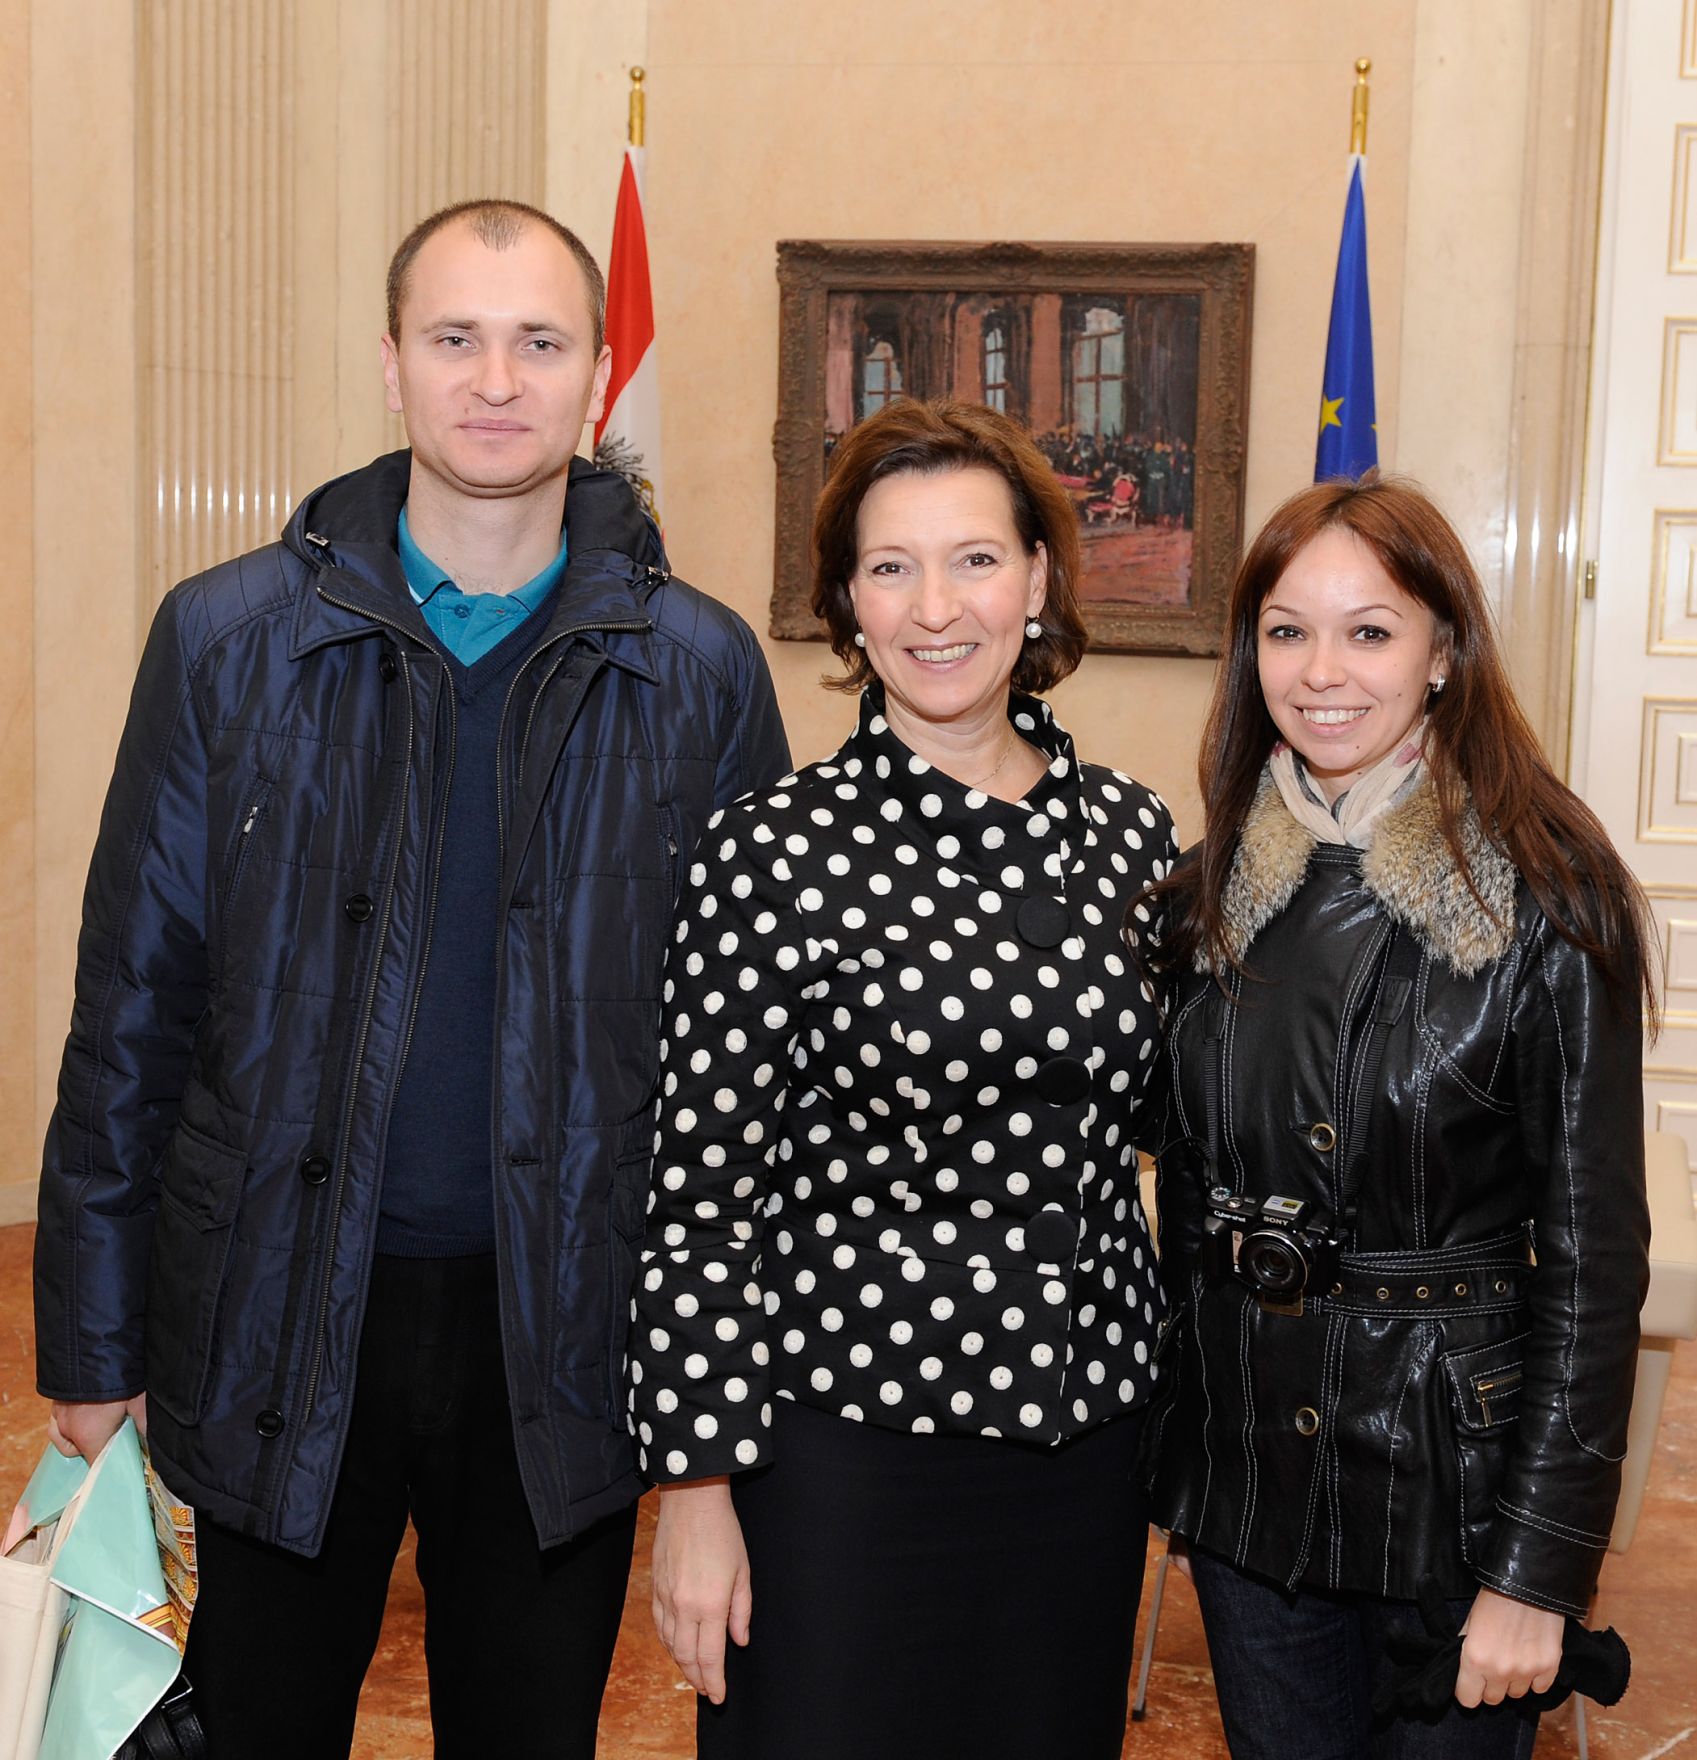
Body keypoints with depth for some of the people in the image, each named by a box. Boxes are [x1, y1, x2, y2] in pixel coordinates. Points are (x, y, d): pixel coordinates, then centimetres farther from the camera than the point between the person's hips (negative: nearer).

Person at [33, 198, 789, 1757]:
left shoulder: (698, 670, -1)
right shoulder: (229, 637, -2)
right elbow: (133, 1006, 1)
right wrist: (93, 1342, 1)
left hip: (564, 1334, 0)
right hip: (280, 1320, 0)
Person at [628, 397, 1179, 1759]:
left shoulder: (1132, 833, 2)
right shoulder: (772, 855, -11)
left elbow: (1160, 1143, 11)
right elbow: (701, 1195, -10)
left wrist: (1165, 1440, 13)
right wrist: (697, 1488, -10)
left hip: (1083, 1438, 4)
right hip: (844, 1436, -4)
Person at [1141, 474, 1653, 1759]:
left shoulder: (1547, 900, -12)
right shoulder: (1209, 891, 1)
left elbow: (1594, 1255, -11)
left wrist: (1541, 1566, -13)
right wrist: (1177, 1433, 8)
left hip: (1455, 1470, -4)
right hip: (1248, 1461, 4)